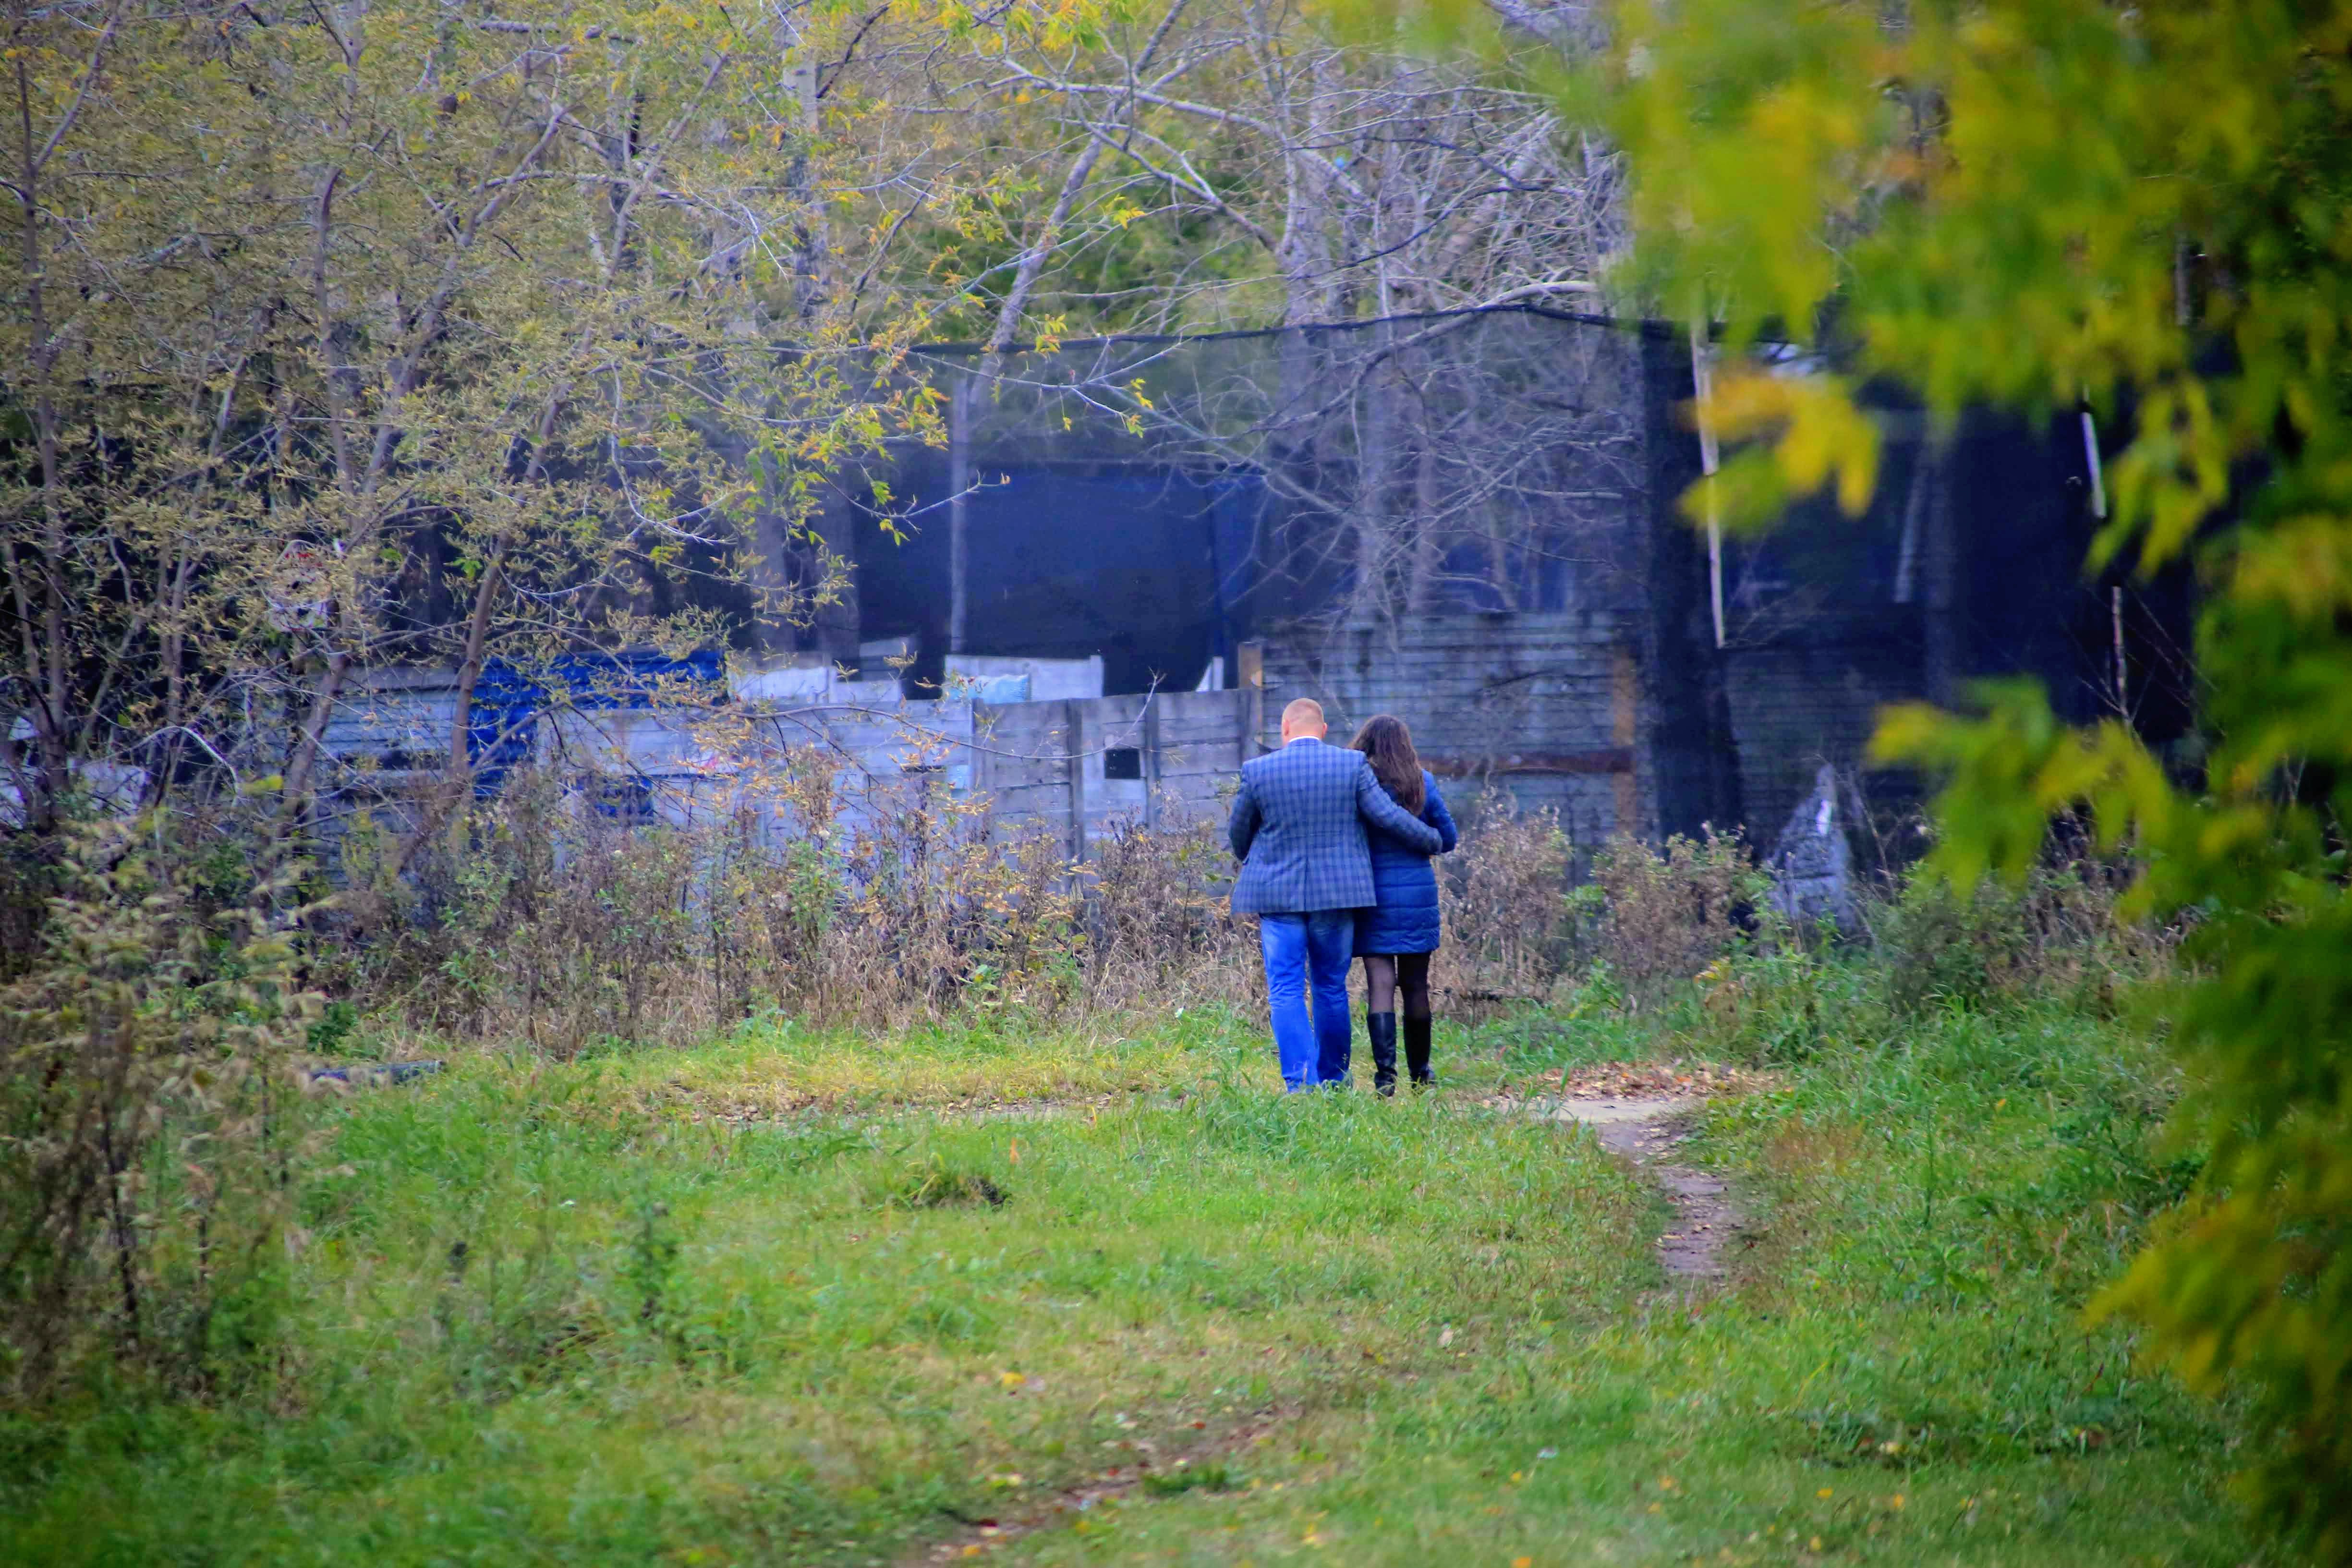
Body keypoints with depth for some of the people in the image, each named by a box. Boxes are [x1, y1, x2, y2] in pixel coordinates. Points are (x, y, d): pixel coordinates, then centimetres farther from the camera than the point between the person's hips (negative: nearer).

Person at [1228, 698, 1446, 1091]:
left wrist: (1248, 859, 30)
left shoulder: (1258, 770, -4)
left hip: (1277, 893, -2)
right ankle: (1333, 1081, 20)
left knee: (1286, 993, 0)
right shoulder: (1352, 764, -3)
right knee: (1331, 989, 13)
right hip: (1336, 892, 2)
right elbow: (1387, 816, -3)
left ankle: (1300, 1084, -12)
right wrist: (1431, 841, 15)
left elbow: (1239, 833, 7)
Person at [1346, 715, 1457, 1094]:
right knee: (1416, 985, 12)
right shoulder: (1422, 782, 1)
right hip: (1419, 892, 2)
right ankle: (1420, 1072, 21)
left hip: (1372, 894, -2)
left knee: (1380, 984, -4)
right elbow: (1448, 839, 7)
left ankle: (1385, 1073, -15)